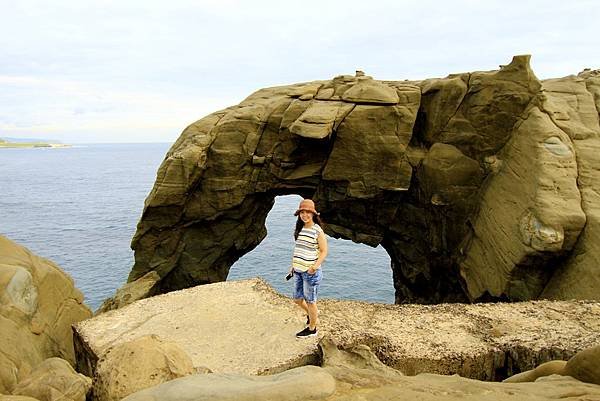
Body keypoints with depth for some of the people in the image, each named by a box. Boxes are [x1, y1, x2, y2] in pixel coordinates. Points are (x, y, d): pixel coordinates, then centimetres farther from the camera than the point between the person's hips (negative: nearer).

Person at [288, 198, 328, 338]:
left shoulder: (318, 230, -14)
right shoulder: (299, 228, 7)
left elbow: (324, 251, -11)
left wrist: (315, 266, -24)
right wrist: (293, 265, 16)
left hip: (311, 271, -7)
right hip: (298, 270, 7)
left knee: (310, 301, 7)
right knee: (297, 299, 17)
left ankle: (312, 329, 25)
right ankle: (313, 314, 45)